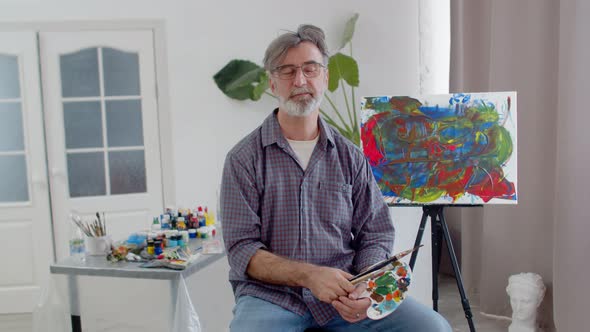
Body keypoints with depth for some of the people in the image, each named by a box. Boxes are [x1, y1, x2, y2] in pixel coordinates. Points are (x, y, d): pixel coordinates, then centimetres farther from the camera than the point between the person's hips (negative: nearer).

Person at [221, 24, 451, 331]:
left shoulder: (350, 156, 7)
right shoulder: (244, 159, -1)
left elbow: (375, 236, 7)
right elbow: (242, 250, -6)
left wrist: (366, 288, -13)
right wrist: (308, 275, -20)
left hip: (343, 292, 3)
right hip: (272, 293, -2)